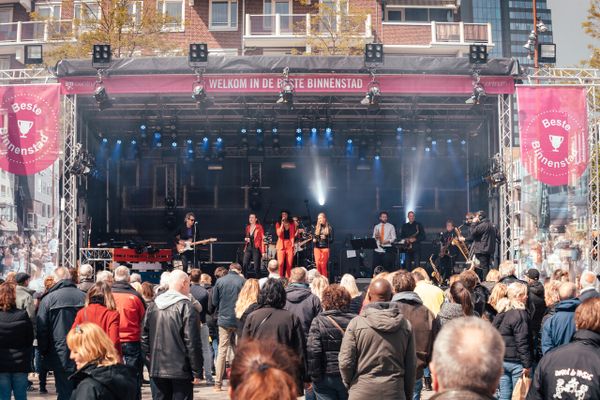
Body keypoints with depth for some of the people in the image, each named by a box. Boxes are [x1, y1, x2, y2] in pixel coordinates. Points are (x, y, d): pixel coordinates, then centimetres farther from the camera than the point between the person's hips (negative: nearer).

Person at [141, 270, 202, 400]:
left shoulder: (153, 307, 7)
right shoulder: (186, 307, -11)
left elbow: (144, 337, 11)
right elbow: (192, 342, -14)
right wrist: (196, 371, -10)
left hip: (157, 368, 6)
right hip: (181, 370, -5)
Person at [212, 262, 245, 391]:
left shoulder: (219, 281, -1)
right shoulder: (242, 281, -7)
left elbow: (214, 301, 4)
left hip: (224, 319, 1)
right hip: (240, 320, -1)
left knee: (222, 351, 6)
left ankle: (218, 383, 6)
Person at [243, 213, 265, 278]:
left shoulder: (259, 227, -4)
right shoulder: (248, 227, 13)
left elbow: (262, 239, -6)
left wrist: (263, 252, -12)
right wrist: (246, 239, 4)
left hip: (256, 249, -5)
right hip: (248, 248, 5)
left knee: (256, 267, -4)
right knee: (245, 265, -6)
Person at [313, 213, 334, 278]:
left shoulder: (329, 228, 2)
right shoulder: (316, 228, 13)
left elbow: (332, 240, 1)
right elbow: (314, 238, 20)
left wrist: (325, 238, -16)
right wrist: (314, 240, -2)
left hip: (325, 248, -3)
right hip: (317, 248, 3)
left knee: (323, 265, -9)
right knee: (318, 264, -5)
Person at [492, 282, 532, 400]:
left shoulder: (502, 313, 11)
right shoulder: (520, 314, -13)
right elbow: (522, 342, -17)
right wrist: (527, 364, -14)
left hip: (500, 360, 7)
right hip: (516, 361, -7)